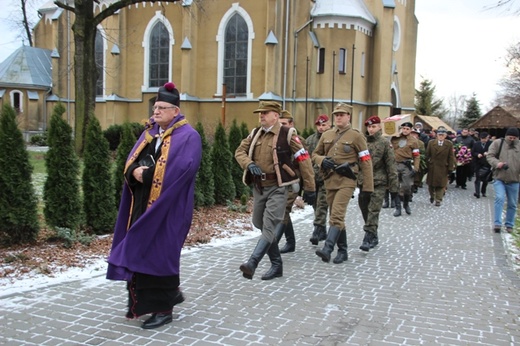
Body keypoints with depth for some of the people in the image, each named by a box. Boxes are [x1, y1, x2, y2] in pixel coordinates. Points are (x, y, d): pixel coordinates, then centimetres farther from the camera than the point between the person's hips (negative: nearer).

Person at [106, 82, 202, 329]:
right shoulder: (149, 132, 15)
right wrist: (135, 172, -13)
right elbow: (131, 160, 11)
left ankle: (163, 309, 10)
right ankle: (171, 292, 28)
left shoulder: (188, 136, -7)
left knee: (160, 252, -3)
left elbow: (184, 167, -21)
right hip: (143, 203, 8)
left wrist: (148, 173, -19)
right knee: (140, 251, 10)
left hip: (167, 206, -7)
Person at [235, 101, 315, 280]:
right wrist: (249, 164, -15)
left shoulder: (287, 134, -9)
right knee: (261, 226, 11)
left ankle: (252, 263, -25)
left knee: (269, 227, -17)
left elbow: (304, 160, -7)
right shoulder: (255, 133, 7)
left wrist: (309, 188, -6)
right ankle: (277, 265, 23)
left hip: (277, 188, -7)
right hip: (259, 188, 7)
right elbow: (239, 151, 8)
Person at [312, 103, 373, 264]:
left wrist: (368, 188, -6)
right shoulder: (326, 135, 12)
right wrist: (322, 160, -6)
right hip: (330, 181, 6)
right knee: (336, 217, 10)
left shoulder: (356, 136, -2)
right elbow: (315, 154, 20)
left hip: (346, 181, -6)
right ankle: (343, 251, 19)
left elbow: (366, 162, -2)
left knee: (337, 215, -18)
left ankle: (327, 249, -23)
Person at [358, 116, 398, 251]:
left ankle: (368, 238, -11)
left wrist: (393, 187, -6)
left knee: (373, 211, -11)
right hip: (363, 183, 5)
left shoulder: (384, 143, -1)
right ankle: (374, 237, 24)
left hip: (378, 183, -5)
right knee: (365, 210, 10)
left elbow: (391, 166, -3)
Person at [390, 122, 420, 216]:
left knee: (407, 187, -4)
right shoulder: (394, 138, 6)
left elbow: (417, 156, 0)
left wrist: (415, 168, -8)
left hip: (407, 166, -2)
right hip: (395, 165, 2)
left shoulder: (413, 141, 1)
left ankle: (406, 204, 22)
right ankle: (398, 208, 9)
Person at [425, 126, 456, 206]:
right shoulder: (431, 143, -1)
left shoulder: (449, 144, -3)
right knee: (431, 184, 12)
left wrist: (450, 168, -5)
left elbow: (451, 157, -2)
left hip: (443, 168, -1)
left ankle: (438, 200, 7)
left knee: (441, 185, 1)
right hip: (432, 167, 1)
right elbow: (427, 155, 0)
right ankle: (432, 196, 35)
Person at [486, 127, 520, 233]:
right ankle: (497, 223, -11)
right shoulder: (497, 143, 0)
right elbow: (490, 156, -3)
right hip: (499, 178, -3)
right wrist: (497, 163, -22)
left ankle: (509, 225, 23)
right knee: (499, 199, -17)